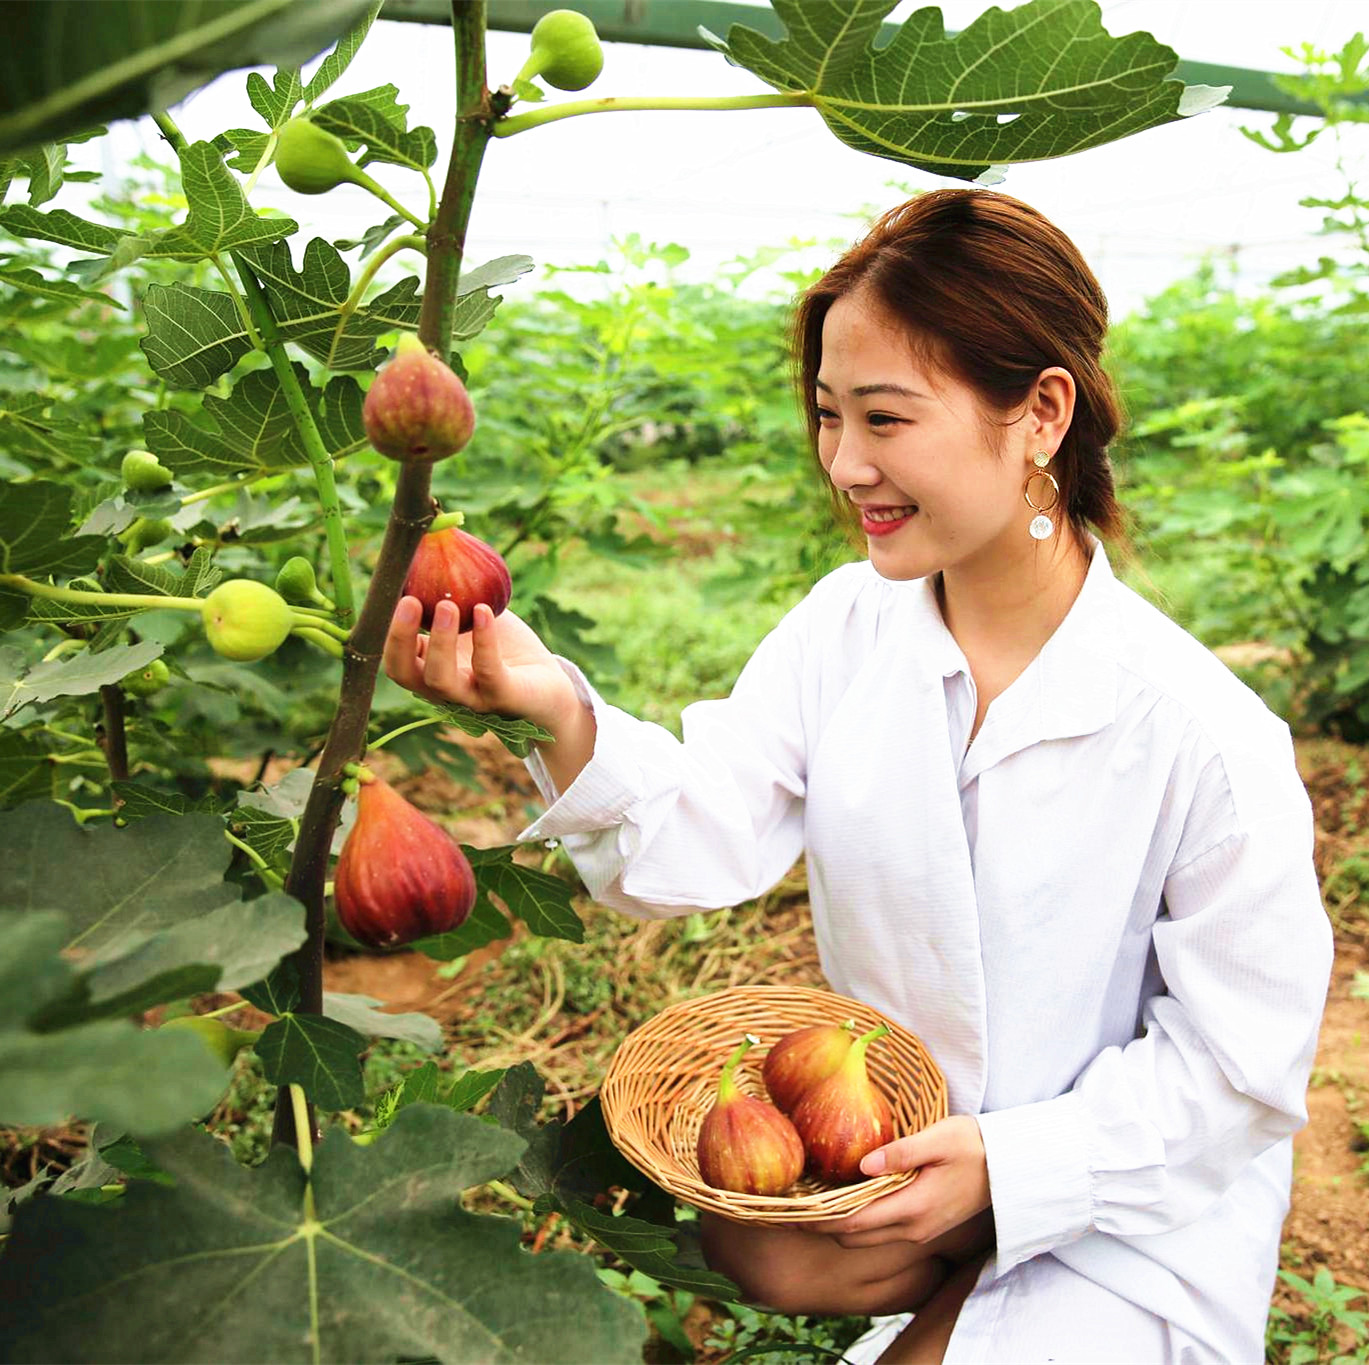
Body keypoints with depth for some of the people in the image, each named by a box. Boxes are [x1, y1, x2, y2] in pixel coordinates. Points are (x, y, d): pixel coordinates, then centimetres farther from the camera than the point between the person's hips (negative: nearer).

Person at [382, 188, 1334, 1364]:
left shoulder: (1205, 735, -25)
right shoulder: (846, 624, -11)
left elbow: (1240, 1060, -14)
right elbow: (703, 843, -20)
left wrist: (1012, 1168, -21)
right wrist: (561, 711, -38)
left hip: (1140, 1201, -2)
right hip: (897, 1131, 3)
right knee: (755, 1246, -23)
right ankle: (970, 1269, 8)